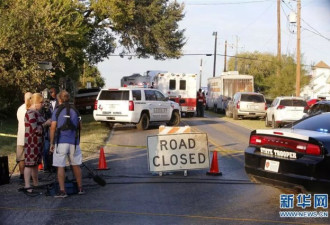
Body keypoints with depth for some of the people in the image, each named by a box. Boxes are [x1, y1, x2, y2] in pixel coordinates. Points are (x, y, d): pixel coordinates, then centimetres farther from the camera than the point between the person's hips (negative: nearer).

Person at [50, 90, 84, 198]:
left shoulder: (57, 111, -2)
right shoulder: (75, 110, 9)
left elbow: (53, 128, -5)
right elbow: (80, 126, 13)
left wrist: (51, 143, 1)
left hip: (61, 142, -4)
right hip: (74, 142, 4)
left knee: (60, 167, 0)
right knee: (76, 165, 15)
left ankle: (62, 191, -3)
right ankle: (80, 188, 22)